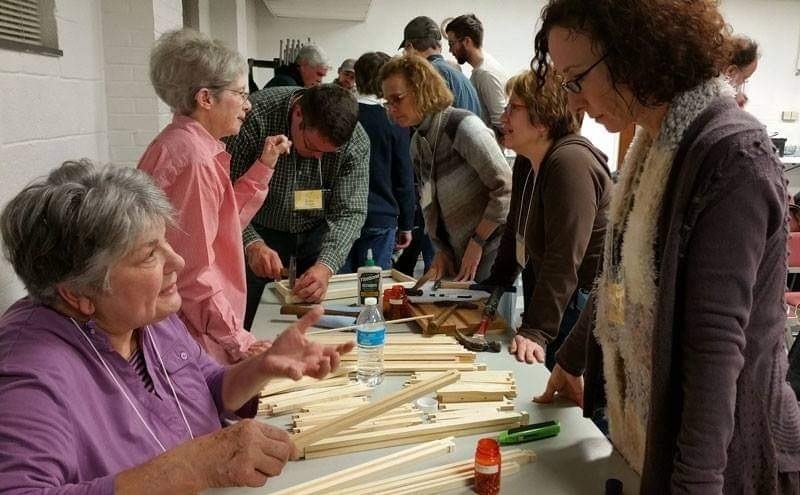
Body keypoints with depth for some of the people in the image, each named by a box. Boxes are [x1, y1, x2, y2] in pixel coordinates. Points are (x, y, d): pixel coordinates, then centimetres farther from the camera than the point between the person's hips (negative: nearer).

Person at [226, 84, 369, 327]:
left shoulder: (356, 142, -21)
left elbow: (349, 212, -19)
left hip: (316, 232, 2)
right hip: (258, 232, -2)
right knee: (241, 327, 4)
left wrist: (326, 265, -34)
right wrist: (252, 243, -42)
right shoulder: (254, 118, -29)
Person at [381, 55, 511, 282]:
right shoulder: (417, 143, 9)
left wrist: (477, 243, -14)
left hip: (490, 251, -7)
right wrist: (441, 250, 4)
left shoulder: (463, 126, -15)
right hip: (456, 254, 7)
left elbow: (506, 189, -17)